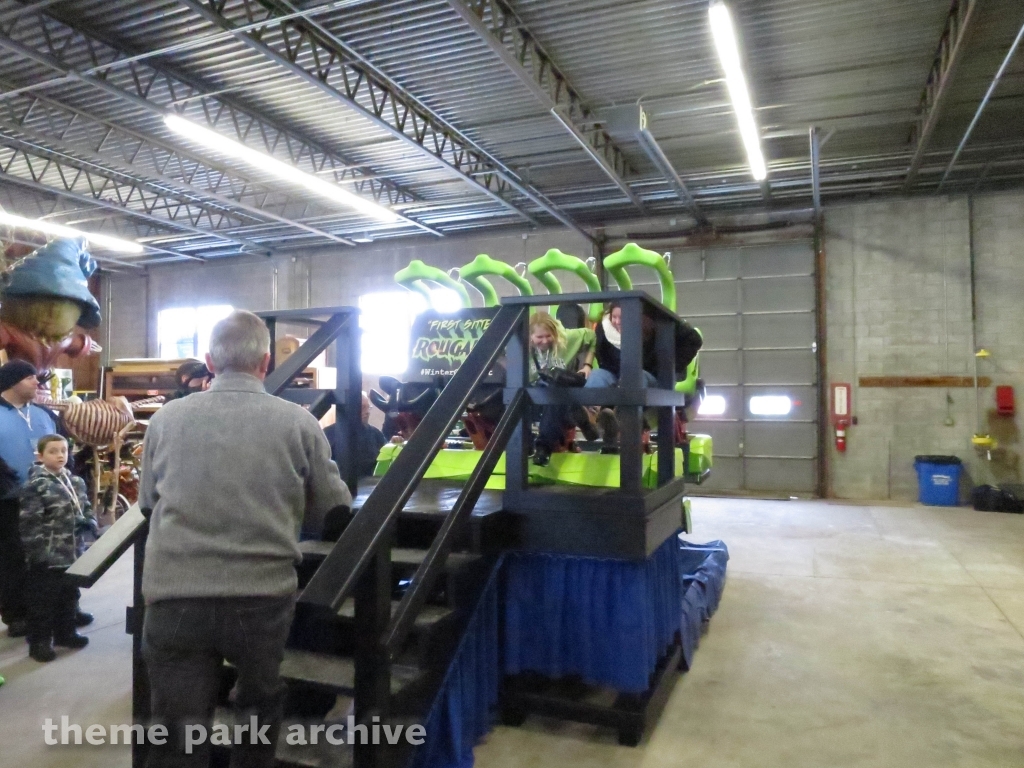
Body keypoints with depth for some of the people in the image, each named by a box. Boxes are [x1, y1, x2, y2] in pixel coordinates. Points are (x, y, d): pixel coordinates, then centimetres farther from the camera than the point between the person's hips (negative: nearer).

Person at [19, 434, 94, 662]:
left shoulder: (76, 482, 7)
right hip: (47, 558, -7)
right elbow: (29, 524, -16)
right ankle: (39, 641, 18)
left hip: (73, 553, 7)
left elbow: (87, 510, 17)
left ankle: (65, 632, 34)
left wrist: (90, 525, -2)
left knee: (69, 596, 19)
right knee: (43, 600, 5)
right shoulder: (34, 486, -14)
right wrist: (37, 554, -18)